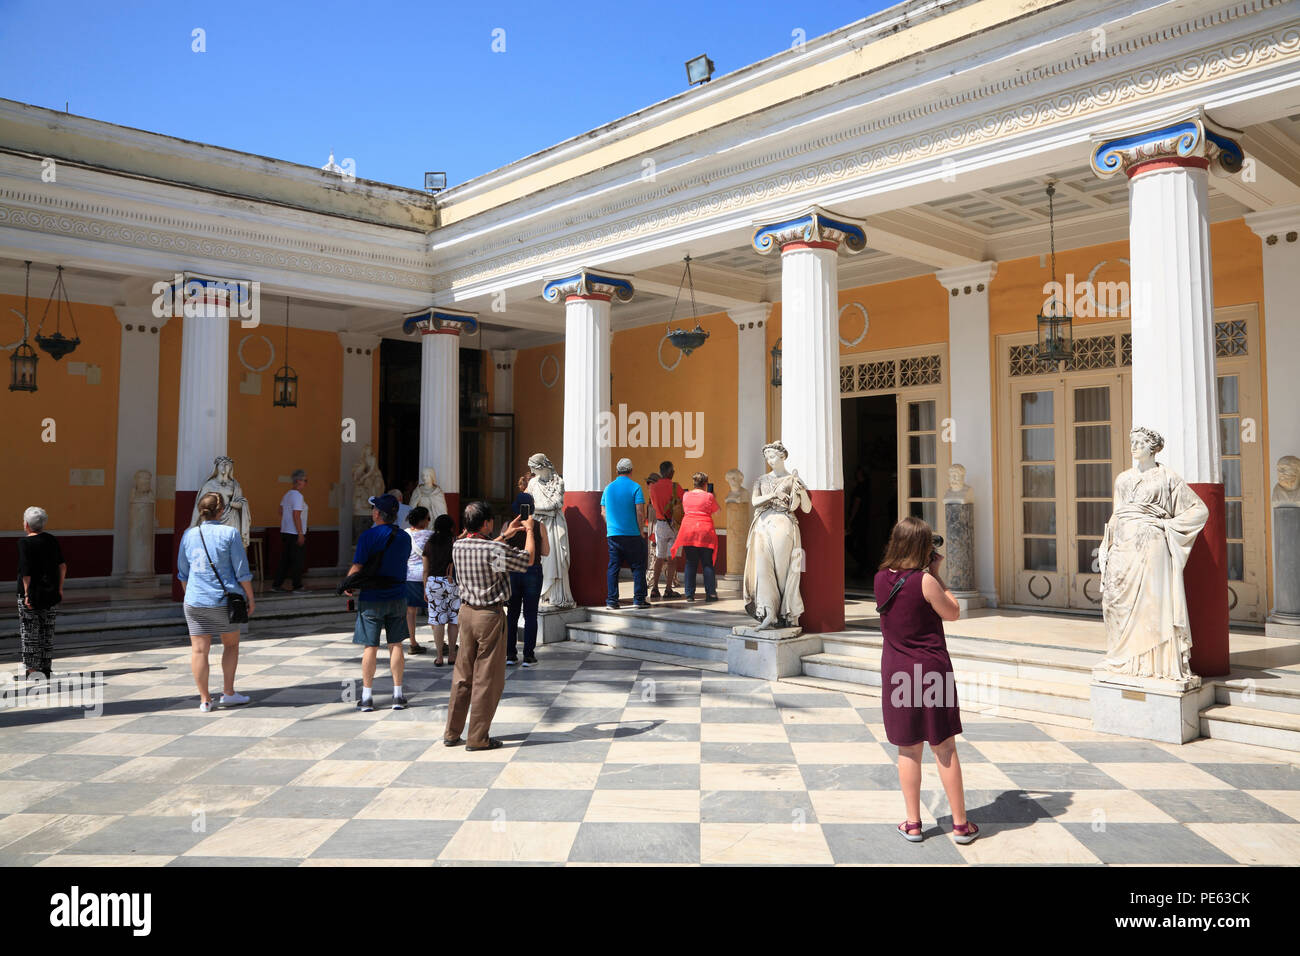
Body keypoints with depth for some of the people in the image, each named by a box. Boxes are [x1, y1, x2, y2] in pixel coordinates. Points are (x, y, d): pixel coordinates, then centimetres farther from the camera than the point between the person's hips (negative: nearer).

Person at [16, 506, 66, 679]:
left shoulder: (24, 543, -11)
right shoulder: (52, 540, 5)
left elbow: (26, 571, -16)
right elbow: (62, 566, 6)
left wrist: (27, 594, -13)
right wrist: (59, 589, 11)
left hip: (31, 593, -5)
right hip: (51, 593, 5)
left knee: (29, 631, 4)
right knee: (47, 631, 11)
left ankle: (31, 669, 6)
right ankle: (46, 669, 15)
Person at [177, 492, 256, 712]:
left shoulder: (189, 535, 4)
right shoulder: (230, 533, -8)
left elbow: (183, 572, 14)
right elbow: (242, 571, -8)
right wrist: (250, 597, 0)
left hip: (195, 601, 3)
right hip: (224, 599, -2)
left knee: (199, 650, 5)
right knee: (231, 644, 16)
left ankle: (205, 700, 9)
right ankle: (228, 693, 16)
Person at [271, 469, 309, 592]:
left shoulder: (287, 494, 14)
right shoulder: (297, 496, -15)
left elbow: (281, 511, 19)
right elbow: (296, 516, -20)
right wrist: (300, 534, -19)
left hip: (285, 532, 9)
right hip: (295, 534, -9)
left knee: (285, 560, 12)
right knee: (298, 560, -2)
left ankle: (276, 585, 13)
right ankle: (297, 586, 1)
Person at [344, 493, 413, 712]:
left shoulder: (368, 536, -13)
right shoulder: (404, 538, 2)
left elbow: (357, 568, -14)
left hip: (372, 598, -4)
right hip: (397, 596, 4)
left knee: (370, 647, 3)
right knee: (396, 645, 10)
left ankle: (367, 698, 7)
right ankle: (398, 696, 13)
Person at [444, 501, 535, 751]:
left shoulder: (458, 546, 1)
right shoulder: (495, 550, -19)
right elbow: (528, 559, -4)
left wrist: (505, 536, 29)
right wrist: (530, 530, 11)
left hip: (466, 612, 7)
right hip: (490, 616, -7)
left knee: (463, 675, 16)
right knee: (487, 679, 3)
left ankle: (452, 733, 23)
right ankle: (478, 738, 10)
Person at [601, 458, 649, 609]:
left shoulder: (608, 488, 9)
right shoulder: (635, 487, -5)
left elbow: (603, 512, 12)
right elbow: (640, 512, -11)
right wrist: (641, 531, -1)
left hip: (612, 534, 4)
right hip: (632, 534, -4)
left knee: (613, 567, 7)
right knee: (637, 567, 5)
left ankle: (611, 600, 5)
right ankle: (639, 599, 5)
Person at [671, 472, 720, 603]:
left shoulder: (686, 496, 8)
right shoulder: (709, 496, -2)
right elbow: (717, 511, 11)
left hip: (688, 530, 3)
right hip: (705, 531, -3)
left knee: (690, 564, 6)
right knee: (707, 564, 4)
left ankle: (689, 594, 5)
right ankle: (710, 594, 3)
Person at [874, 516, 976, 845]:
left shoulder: (881, 578, 0)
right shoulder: (924, 580, -16)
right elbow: (953, 613, -3)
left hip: (896, 671, 4)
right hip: (931, 670, -4)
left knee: (908, 750, 11)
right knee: (945, 748, 7)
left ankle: (912, 824, 17)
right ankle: (960, 824, 17)